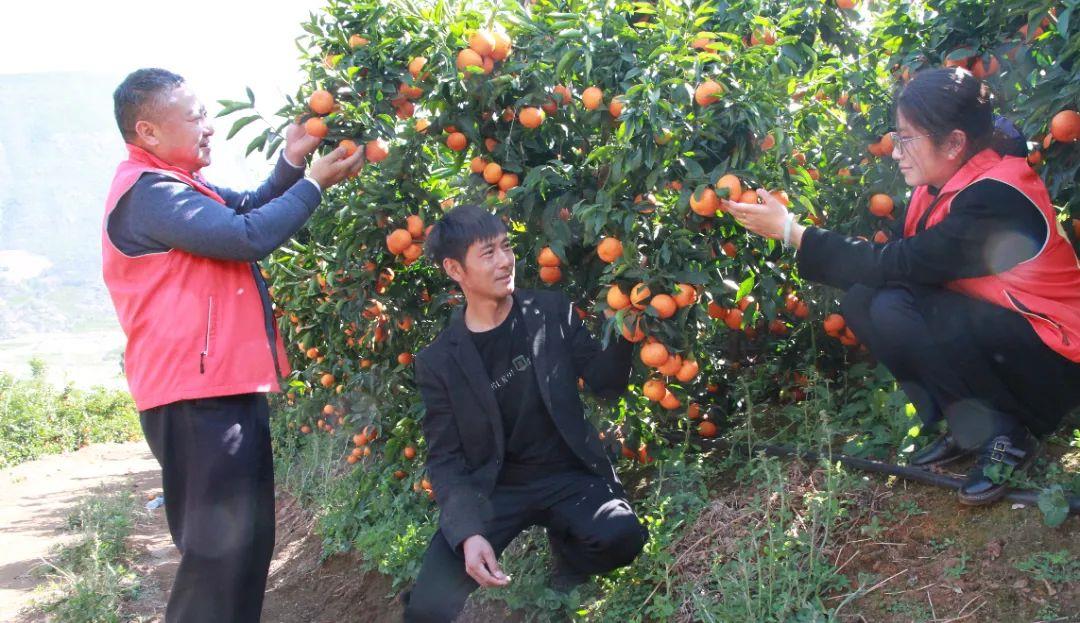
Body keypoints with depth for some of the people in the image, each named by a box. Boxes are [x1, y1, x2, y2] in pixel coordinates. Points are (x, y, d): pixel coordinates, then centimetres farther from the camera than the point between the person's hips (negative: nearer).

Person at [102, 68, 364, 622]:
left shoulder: (169, 187, 18)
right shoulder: (147, 193, -15)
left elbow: (247, 209, 19)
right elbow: (247, 236, -21)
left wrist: (291, 161, 3)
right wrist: (315, 182, -10)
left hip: (221, 388, 11)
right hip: (198, 396, -11)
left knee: (245, 537, 17)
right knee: (222, 547, -8)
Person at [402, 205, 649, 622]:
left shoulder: (551, 311, 1)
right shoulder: (439, 361, -3)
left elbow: (608, 385, 2)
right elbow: (445, 459, -4)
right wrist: (468, 532, -21)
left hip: (568, 474, 1)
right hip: (493, 489, -1)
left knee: (622, 537, -31)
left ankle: (568, 566, 6)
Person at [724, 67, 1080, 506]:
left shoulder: (997, 197, -26)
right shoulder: (943, 186, 0)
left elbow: (898, 265, -28)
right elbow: (904, 264, 0)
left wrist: (792, 232, -25)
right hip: (982, 329, 9)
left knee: (895, 312, -28)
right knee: (861, 300, -8)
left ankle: (1006, 437, -9)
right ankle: (964, 427, 4)